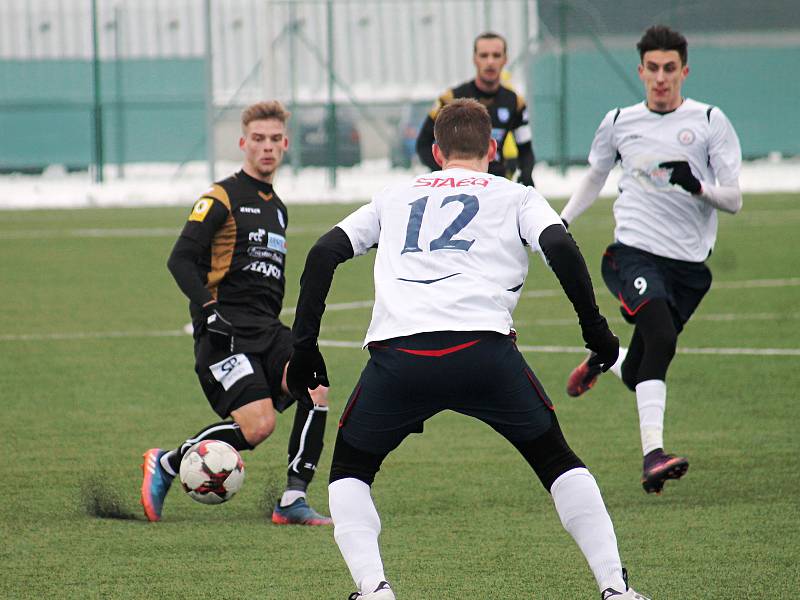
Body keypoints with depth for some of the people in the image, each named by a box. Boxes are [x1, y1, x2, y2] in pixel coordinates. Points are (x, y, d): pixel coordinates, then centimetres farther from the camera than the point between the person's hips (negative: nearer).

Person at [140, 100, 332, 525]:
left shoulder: (277, 208, 21)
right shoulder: (223, 197, -3)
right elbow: (180, 259, -11)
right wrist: (208, 308, -21)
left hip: (266, 330, 7)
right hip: (225, 331, -7)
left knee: (315, 388, -20)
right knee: (258, 424, -20)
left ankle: (294, 501, -14)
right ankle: (166, 464, 2)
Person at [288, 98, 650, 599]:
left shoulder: (396, 197, 30)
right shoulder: (514, 196, 22)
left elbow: (324, 254, 21)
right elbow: (561, 248, 3)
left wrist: (304, 345, 22)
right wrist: (595, 329, 10)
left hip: (397, 352, 1)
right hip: (482, 347, -1)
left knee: (350, 470, 22)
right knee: (557, 462, 18)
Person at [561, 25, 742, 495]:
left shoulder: (710, 122, 1)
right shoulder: (619, 123, 7)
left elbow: (733, 200, -3)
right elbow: (594, 180, 25)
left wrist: (697, 186, -22)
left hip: (690, 263, 1)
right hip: (635, 251, -1)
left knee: (637, 374, 7)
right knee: (661, 338, -29)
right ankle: (653, 453, -34)